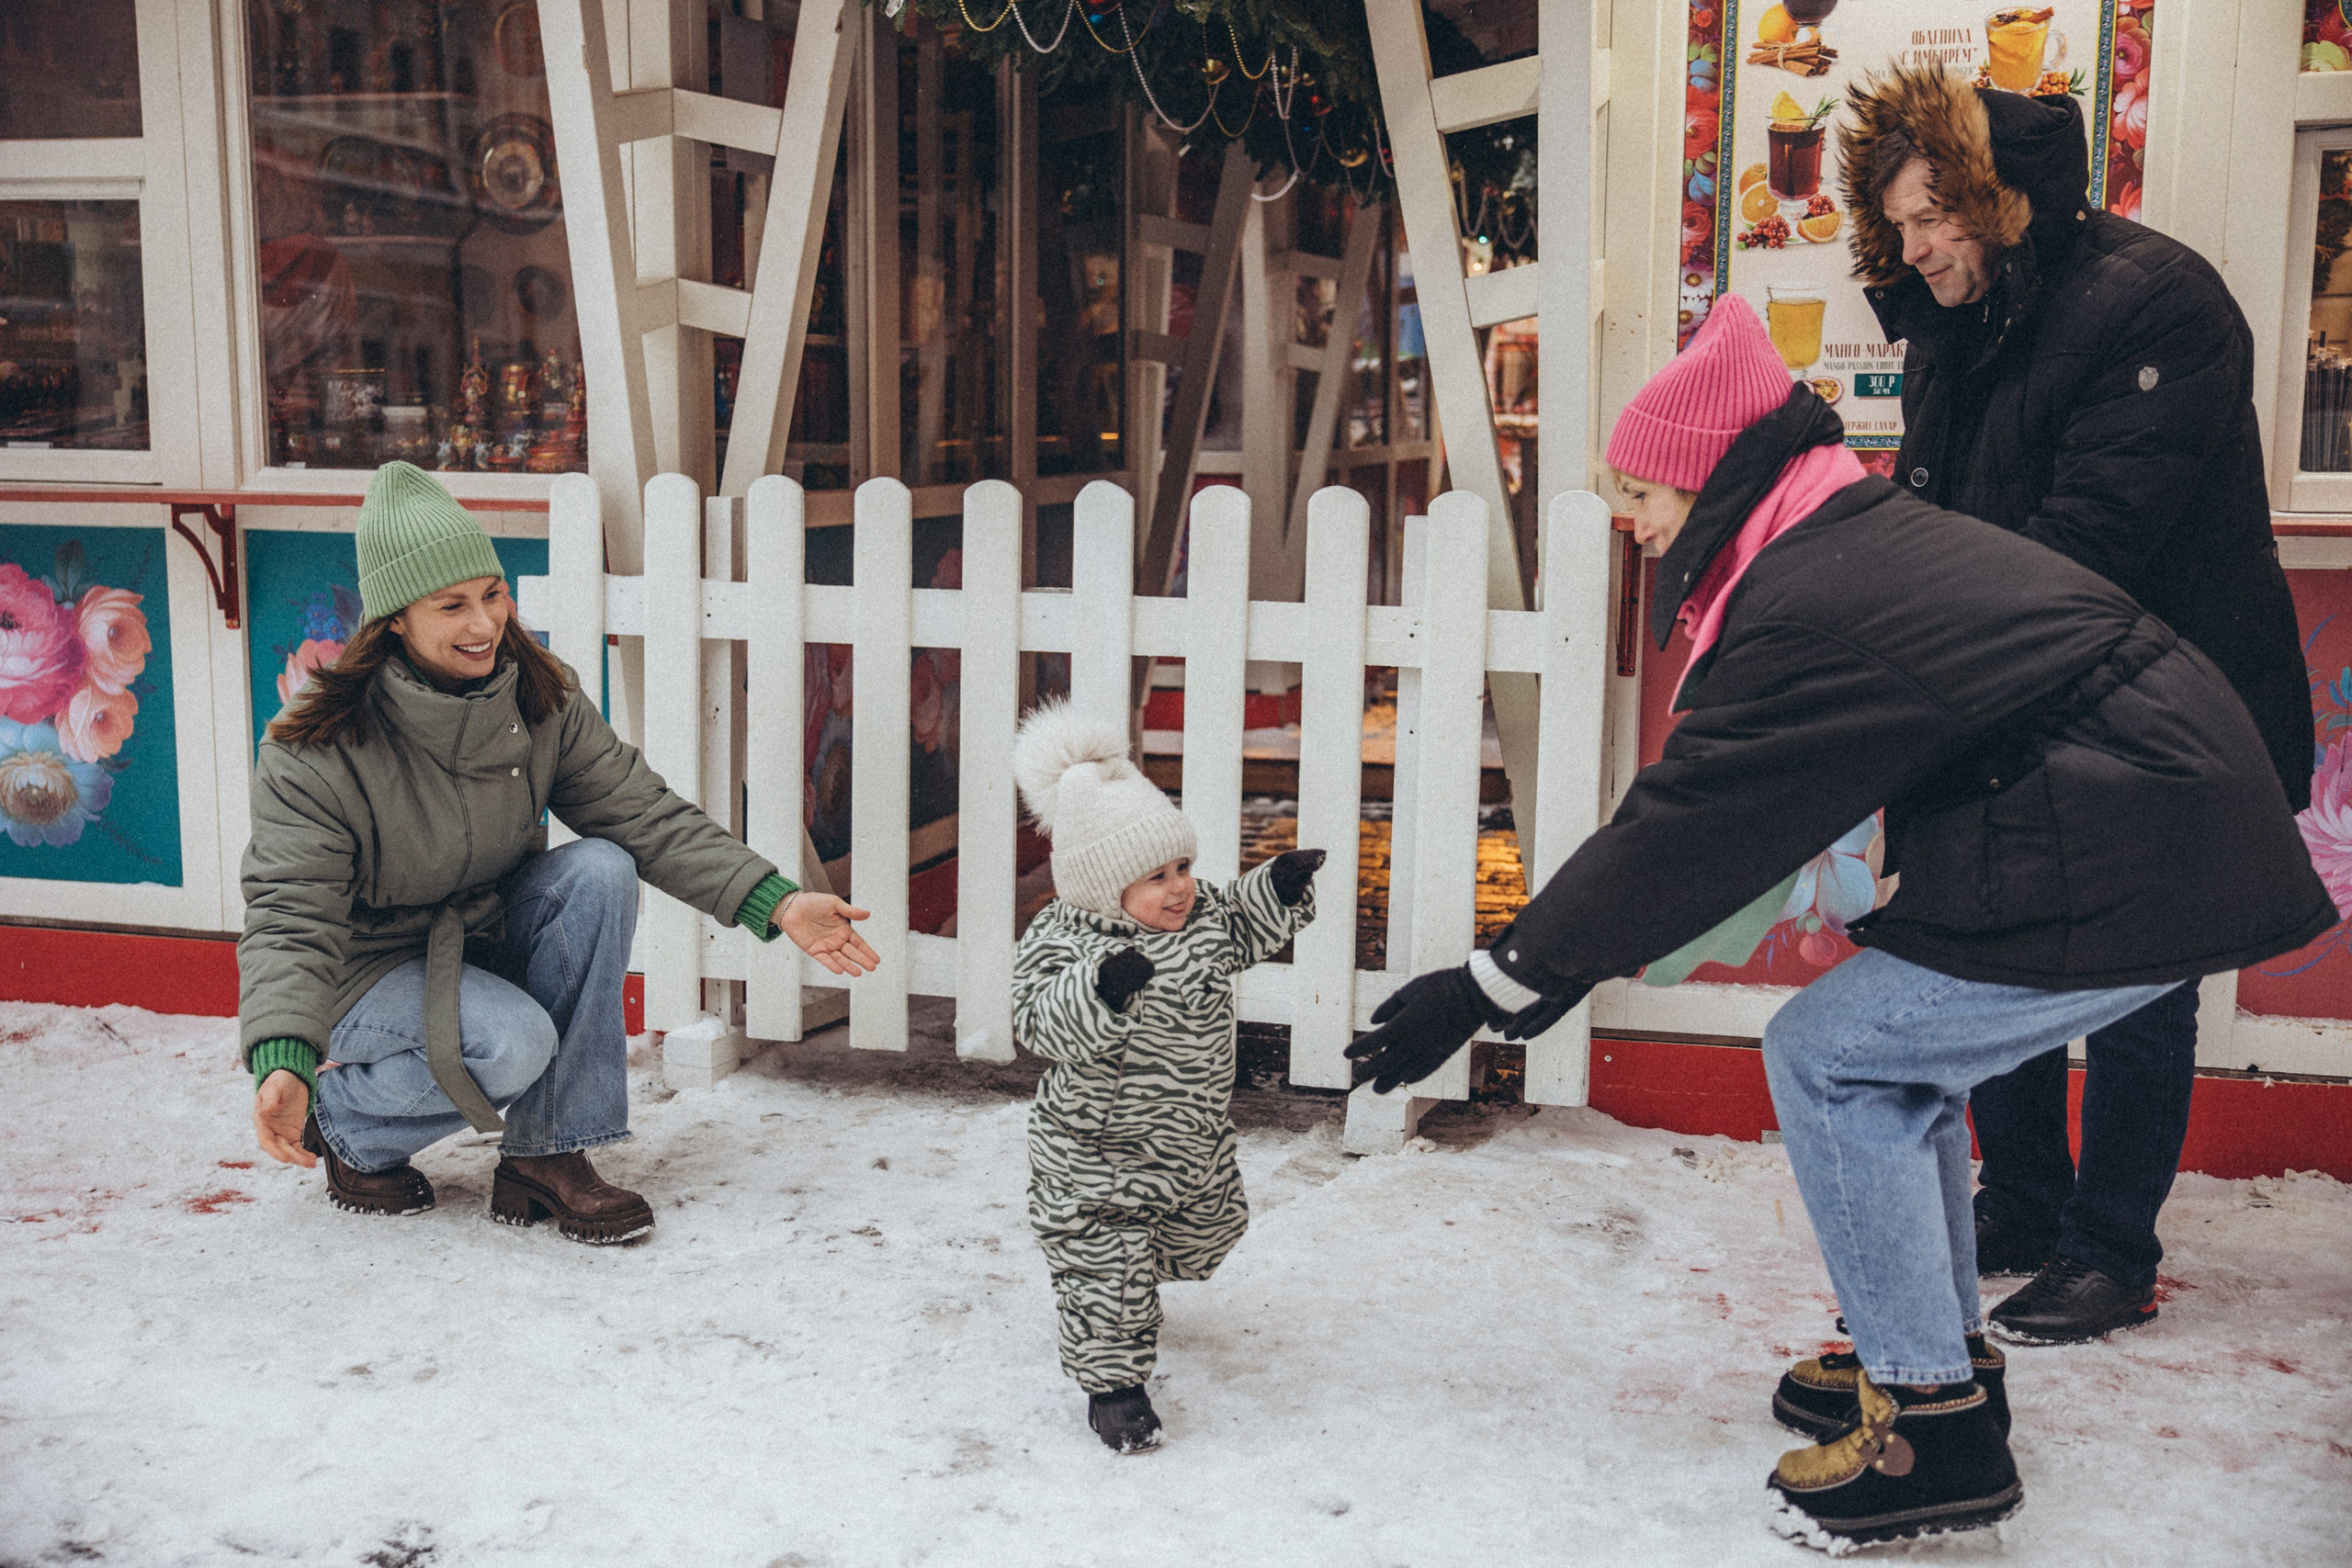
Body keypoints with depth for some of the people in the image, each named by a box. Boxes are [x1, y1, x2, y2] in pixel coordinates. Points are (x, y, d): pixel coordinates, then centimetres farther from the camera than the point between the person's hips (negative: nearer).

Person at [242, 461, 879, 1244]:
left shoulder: (541, 700, -8)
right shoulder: (315, 752, -22)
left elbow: (644, 812, -11)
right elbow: (291, 916, -25)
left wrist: (776, 902, -23)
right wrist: (282, 1061, -43)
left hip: (484, 944, 5)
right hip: (363, 973, -5)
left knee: (598, 871, -24)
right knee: (513, 1042, -35)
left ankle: (545, 1156, -17)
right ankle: (344, 1124, 0)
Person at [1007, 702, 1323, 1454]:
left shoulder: (1202, 911, -7)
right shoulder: (1059, 943, -25)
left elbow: (1240, 929, 13)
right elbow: (1044, 1024, -35)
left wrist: (1277, 889, -5)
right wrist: (1100, 989, -52)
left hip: (1194, 1142, 7)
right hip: (1097, 1158, -7)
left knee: (1203, 1231, 27)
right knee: (1105, 1267, 0)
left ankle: (1140, 1286, 57)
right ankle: (1111, 1382, 19)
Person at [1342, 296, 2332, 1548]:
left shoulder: (1811, 610, -19)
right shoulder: (1868, 537, 12)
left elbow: (1682, 832, -17)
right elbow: (1710, 808, 15)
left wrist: (1485, 990, -10)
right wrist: (1561, 963, 13)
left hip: (2133, 871, -10)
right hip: (2186, 827, 10)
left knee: (1826, 1055, -5)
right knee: (1891, 1038, 18)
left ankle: (1932, 1431, 2)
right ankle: (1942, 1353, 28)